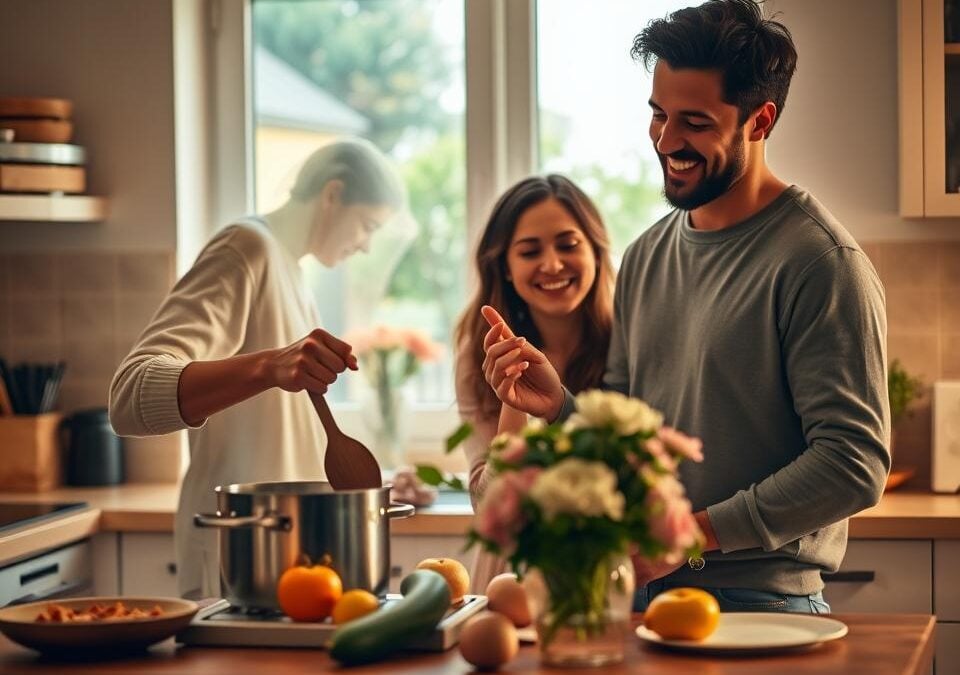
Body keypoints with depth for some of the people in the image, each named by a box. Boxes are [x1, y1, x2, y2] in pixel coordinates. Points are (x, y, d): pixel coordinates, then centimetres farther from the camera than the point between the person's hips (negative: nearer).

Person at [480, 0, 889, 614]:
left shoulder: (822, 263, -15)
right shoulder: (645, 258, 9)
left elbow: (855, 465, -20)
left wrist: (695, 532, -21)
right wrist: (560, 407, -6)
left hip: (763, 608, -6)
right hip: (648, 598, 7)